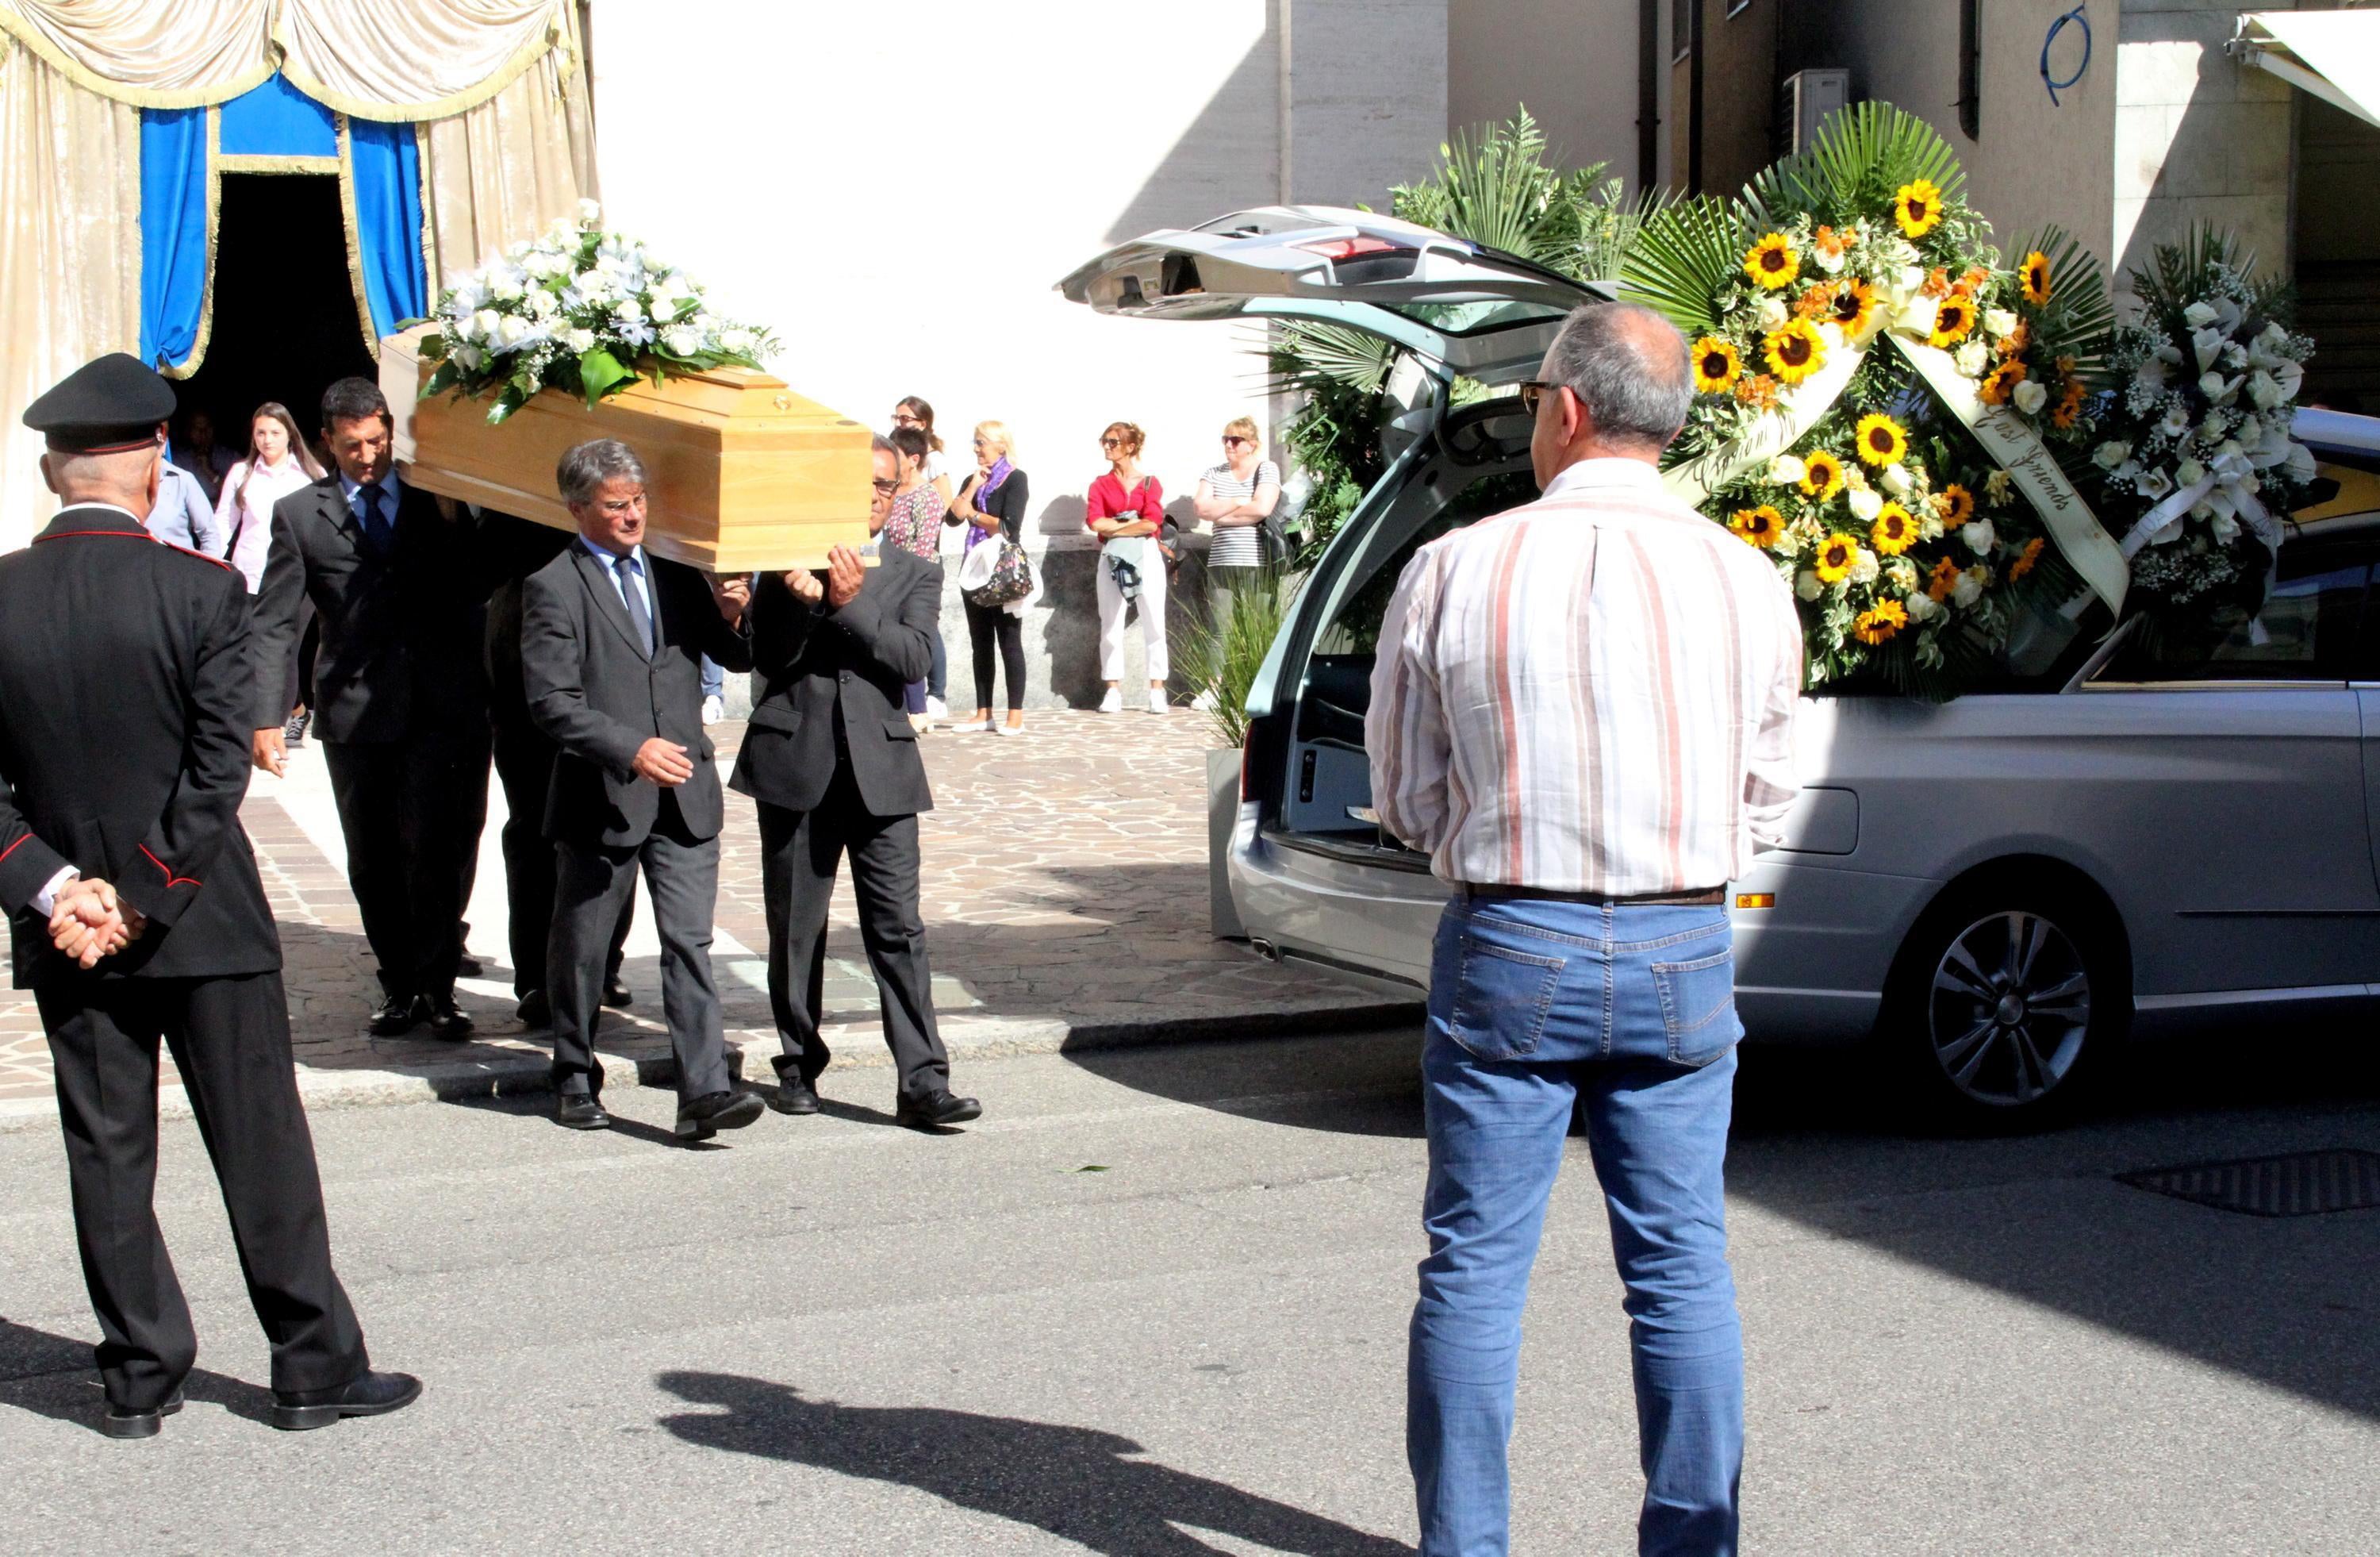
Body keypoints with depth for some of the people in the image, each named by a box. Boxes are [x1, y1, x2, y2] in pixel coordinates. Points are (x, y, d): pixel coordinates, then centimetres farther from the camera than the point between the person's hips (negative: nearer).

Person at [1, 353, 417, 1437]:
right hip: (205, 920, -3)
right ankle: (315, 1371, 13)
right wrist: (146, 895, -10)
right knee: (260, 1145, 6)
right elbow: (220, 767, -15)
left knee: (107, 1154, 11)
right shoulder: (200, 591, -12)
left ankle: (140, 1379, 18)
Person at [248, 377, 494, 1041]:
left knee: (437, 850, -7)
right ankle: (399, 985, 20)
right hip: (355, 712, 1)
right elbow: (274, 624, 3)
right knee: (373, 861, 7)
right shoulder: (299, 515, 7)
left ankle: (436, 986, 6)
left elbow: (478, 587, 12)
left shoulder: (437, 501, 11)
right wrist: (267, 717, -5)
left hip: (443, 707, -1)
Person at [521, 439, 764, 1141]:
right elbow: (552, 702, -12)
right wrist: (631, 750, -22)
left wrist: (732, 616, -7)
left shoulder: (677, 574, 11)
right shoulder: (554, 589, -4)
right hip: (600, 799, -3)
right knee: (582, 948, 10)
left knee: (690, 944, -4)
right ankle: (575, 1078, 27)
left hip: (685, 794, 3)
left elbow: (738, 660, 15)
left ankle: (704, 1091, -8)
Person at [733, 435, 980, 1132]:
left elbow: (911, 658, -5)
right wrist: (802, 596, -15)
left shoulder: (915, 576, 11)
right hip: (795, 764, 1)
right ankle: (799, 1065, 23)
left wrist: (849, 603, -16)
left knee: (898, 929, -6)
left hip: (880, 768, 0)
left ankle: (923, 1084, -8)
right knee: (795, 929, 8)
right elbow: (768, 657, 0)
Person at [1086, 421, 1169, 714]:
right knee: (1111, 625, 1)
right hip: (1112, 558, 2)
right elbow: (1095, 522, -6)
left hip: (1146, 557, -2)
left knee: (1154, 624, -2)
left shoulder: (1150, 483, 4)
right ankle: (1113, 692, 5)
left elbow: (1152, 522, -10)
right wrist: (1132, 522, -7)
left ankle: (1157, 691, 1)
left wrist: (1113, 528, -7)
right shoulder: (1100, 485, 9)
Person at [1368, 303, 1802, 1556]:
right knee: (1683, 1269, 11)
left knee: (1475, 1267, 8)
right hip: (1684, 950, 2)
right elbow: (1765, 799, 9)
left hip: (1511, 948, -2)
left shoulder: (1452, 573, -6)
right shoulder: (1747, 582, -1)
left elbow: (1407, 803, 3)